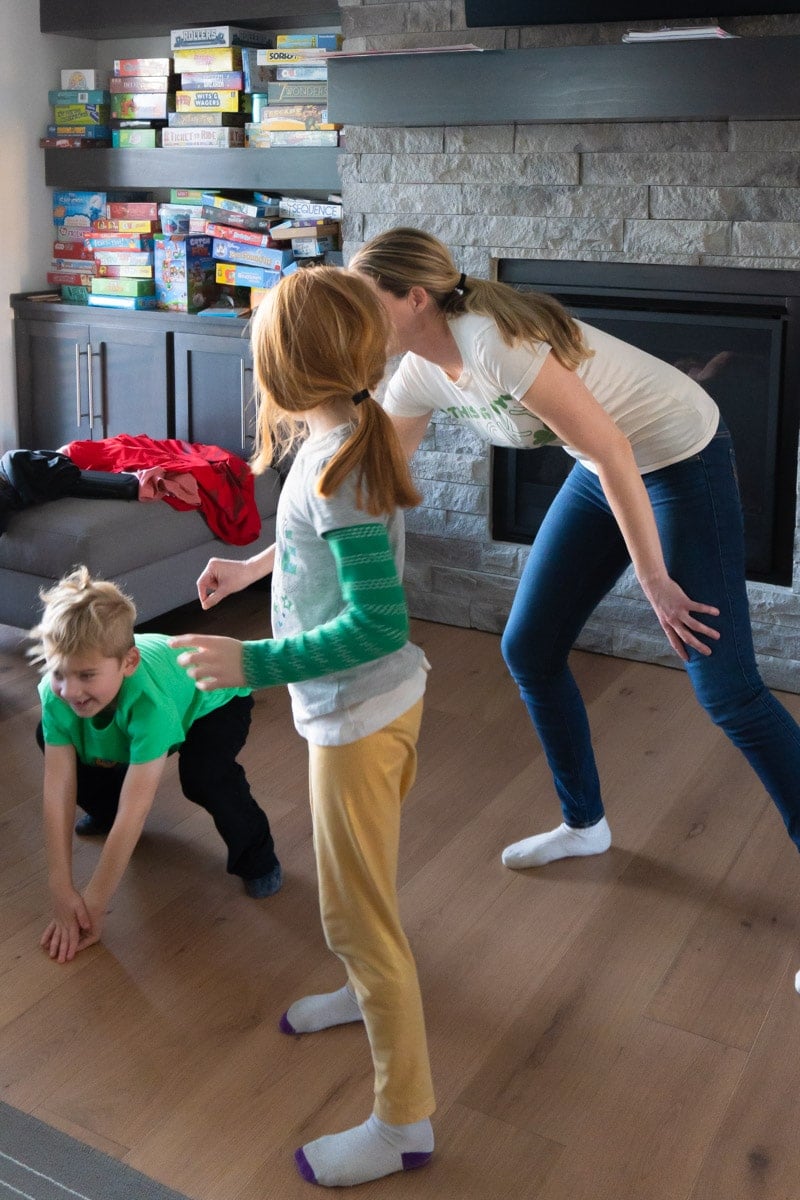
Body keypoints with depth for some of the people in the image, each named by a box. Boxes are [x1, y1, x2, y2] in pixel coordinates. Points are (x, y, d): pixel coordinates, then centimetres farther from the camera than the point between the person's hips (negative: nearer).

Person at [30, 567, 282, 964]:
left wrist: (92, 907, -38)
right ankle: (105, 812, 19)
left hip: (212, 701, -5)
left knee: (203, 774, -33)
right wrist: (62, 892, -32)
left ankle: (255, 854, -3)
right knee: (51, 738, -9)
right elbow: (57, 791, -30)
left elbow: (133, 812, -43)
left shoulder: (150, 700, -45)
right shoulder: (56, 694, -33)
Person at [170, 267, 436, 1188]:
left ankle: (403, 1121, 17)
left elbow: (378, 625, -30)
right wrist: (259, 564, 24)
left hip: (357, 715, -9)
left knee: (355, 911, 2)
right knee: (357, 889, 29)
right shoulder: (345, 434, 0)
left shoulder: (334, 468, -28)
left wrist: (254, 663, -28)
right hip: (367, 704, 9)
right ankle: (372, 990, 54)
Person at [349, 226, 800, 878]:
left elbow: (612, 450, -28)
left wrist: (655, 580, -23)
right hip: (605, 471, 9)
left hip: (683, 459, -8)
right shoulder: (420, 374, -3)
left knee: (725, 688, -8)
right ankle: (584, 824, 29)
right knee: (528, 650, 10)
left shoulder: (490, 341, -30)